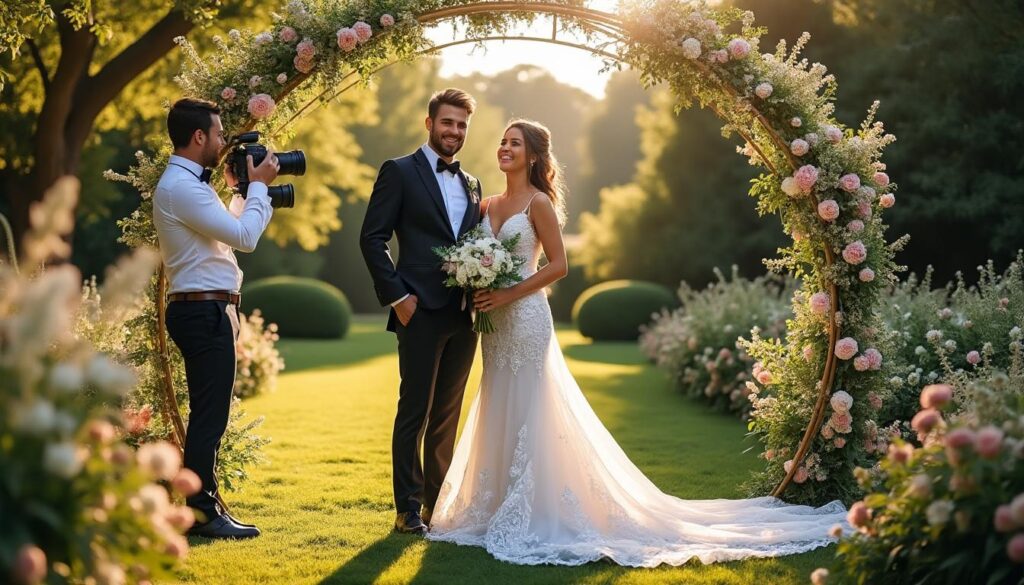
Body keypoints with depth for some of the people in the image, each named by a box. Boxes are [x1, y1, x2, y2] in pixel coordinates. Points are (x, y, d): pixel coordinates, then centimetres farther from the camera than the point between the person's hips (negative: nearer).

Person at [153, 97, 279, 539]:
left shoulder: (186, 183, 17)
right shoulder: (181, 186, -17)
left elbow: (229, 232, 20)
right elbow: (244, 236, -19)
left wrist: (242, 189, 15)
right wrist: (257, 185, -7)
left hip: (203, 311, 11)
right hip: (204, 311, -11)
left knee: (209, 414, 16)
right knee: (209, 415, -7)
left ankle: (202, 503, 23)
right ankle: (202, 514, -2)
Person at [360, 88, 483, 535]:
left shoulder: (471, 184, 18)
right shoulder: (399, 172, -1)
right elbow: (372, 238, -7)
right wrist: (396, 296, -13)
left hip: (463, 315, 6)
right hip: (422, 312, -6)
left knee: (447, 414, 11)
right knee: (415, 411, -2)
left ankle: (437, 502, 20)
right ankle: (408, 509, 5)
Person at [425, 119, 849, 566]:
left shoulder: (538, 202, -8)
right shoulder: (488, 205, 13)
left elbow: (558, 265, -12)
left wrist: (508, 295, -16)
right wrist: (476, 294, -1)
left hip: (526, 318, -7)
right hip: (495, 324, 7)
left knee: (525, 416, -5)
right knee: (496, 416, 10)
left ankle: (530, 516, 2)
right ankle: (499, 509, 18)